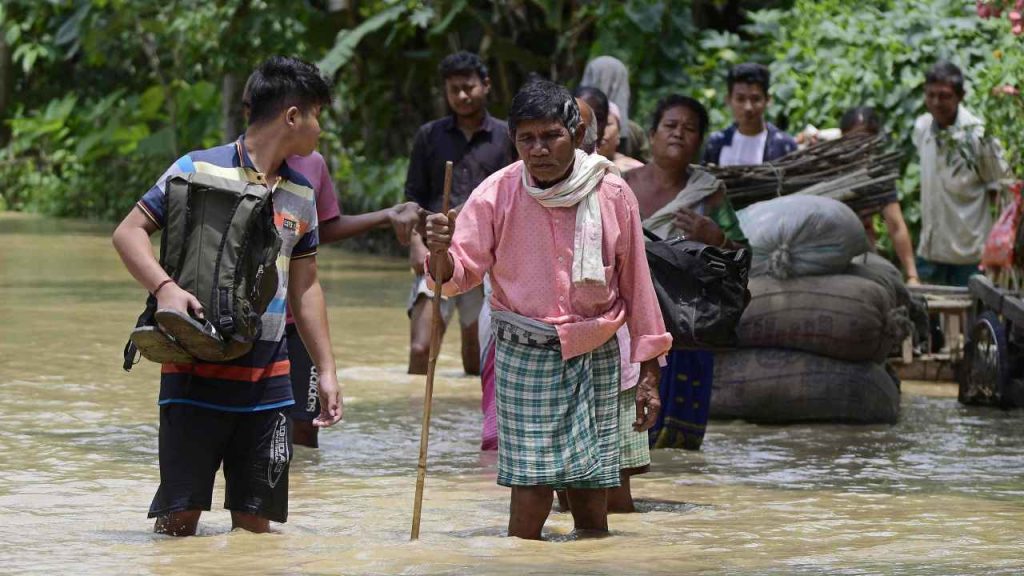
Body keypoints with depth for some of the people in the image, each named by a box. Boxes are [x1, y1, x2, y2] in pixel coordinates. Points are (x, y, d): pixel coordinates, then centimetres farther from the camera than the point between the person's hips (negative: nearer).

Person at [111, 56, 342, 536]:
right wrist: (165, 288, -24)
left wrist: (326, 370, 16)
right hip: (197, 374, -5)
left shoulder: (301, 195, 14)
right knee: (179, 519, -5)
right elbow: (129, 232, -6)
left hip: (268, 382, 5)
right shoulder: (199, 169, -4)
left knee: (256, 522, 2)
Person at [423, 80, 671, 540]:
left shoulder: (612, 194, -3)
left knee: (592, 494, 2)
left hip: (596, 357, 2)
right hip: (525, 358, -1)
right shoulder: (497, 195, -7)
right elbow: (460, 273, -8)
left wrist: (649, 372, 6)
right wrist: (441, 252, -32)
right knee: (532, 489, -11)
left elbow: (636, 283, 4)